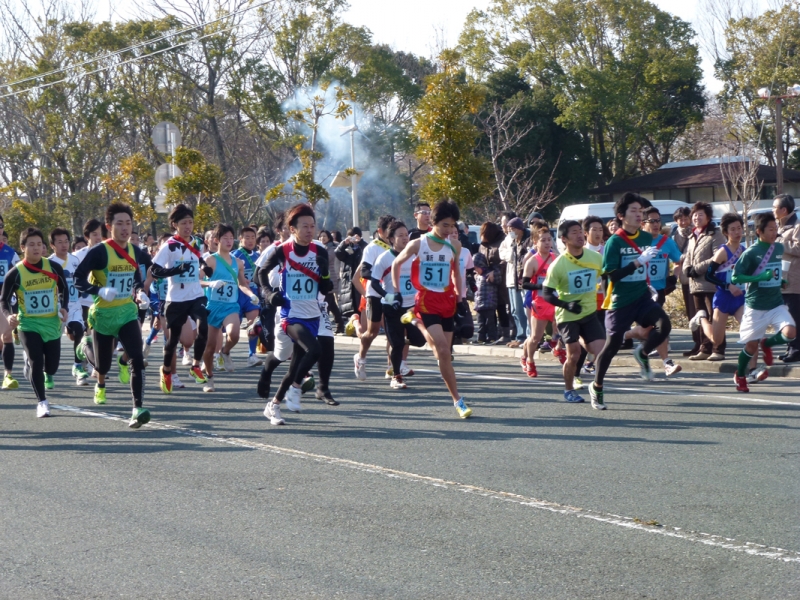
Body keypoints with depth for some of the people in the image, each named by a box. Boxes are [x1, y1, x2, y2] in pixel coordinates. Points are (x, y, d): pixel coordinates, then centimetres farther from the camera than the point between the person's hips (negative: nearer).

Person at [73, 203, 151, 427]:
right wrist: (99, 291, -30)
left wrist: (139, 292, -1)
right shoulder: (100, 251, -15)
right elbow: (78, 279, -15)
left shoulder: (134, 251, 2)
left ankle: (138, 409, -17)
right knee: (103, 365, 12)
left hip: (128, 313, 3)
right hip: (103, 315, -3)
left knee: (136, 359, -16)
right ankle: (86, 347, 48)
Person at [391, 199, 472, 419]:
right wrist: (397, 293, 6)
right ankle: (457, 400, -13)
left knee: (442, 351, 7)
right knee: (443, 351, -16)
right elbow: (396, 264, 9)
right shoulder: (417, 245, -5)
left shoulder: (454, 247, 4)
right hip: (427, 301, -4)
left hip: (447, 301, 5)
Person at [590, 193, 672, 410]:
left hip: (642, 297, 4)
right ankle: (596, 387, 21)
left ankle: (643, 354, 7)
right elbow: (611, 274, -22)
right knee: (612, 345, 2)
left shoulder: (646, 238, 4)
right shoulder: (614, 242, -13)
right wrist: (638, 261, -28)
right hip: (620, 302, -4)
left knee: (664, 325, -21)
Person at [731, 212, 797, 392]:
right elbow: (735, 277, -15)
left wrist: (780, 280, 7)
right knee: (752, 345, 4)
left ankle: (767, 344, 14)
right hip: (756, 307, -4)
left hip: (776, 304, 4)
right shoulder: (751, 253, -12)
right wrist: (760, 277, -23)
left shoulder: (779, 248, 5)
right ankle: (739, 376, 30)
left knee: (790, 333, -19)